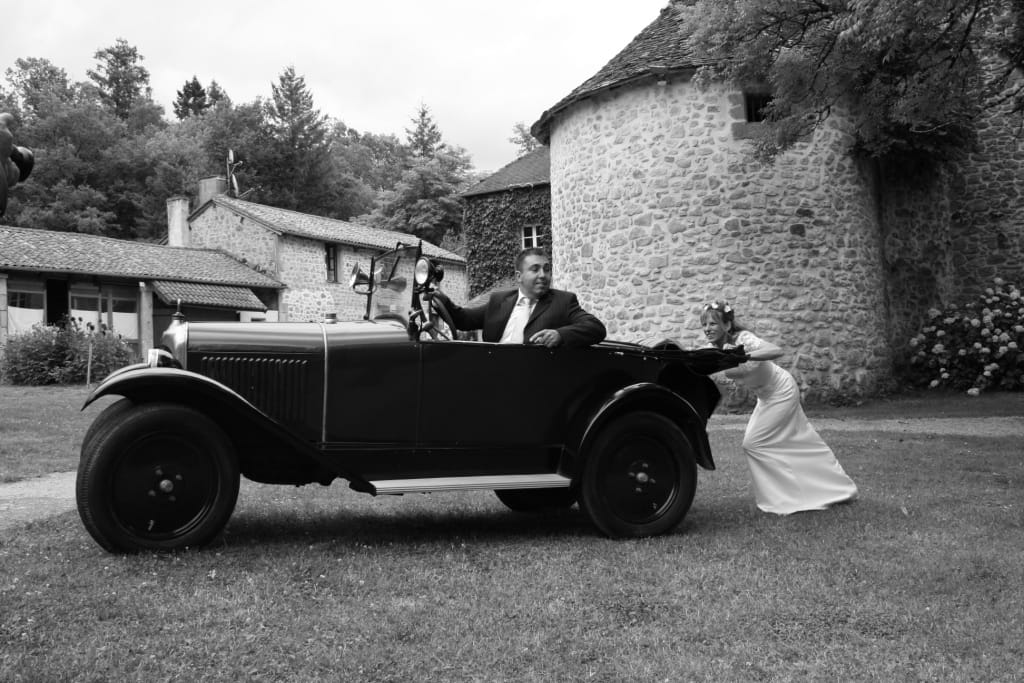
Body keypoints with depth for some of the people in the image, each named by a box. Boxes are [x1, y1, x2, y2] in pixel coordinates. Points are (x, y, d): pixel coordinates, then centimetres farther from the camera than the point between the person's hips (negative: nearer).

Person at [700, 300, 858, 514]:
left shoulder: (743, 339, -30)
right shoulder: (714, 348, -7)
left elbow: (776, 351, -46)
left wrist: (743, 355, -58)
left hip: (781, 393, -8)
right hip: (768, 396, 8)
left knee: (754, 443, -11)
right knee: (800, 441, 17)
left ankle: (784, 499, 1)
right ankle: (839, 488, 33)